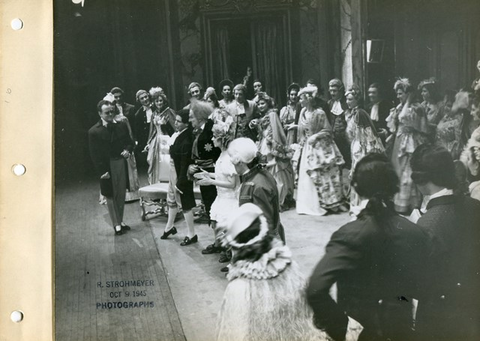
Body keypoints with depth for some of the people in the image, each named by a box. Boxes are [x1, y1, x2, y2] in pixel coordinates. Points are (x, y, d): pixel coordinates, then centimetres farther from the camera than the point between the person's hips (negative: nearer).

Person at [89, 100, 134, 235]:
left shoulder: (122, 126, 3)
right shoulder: (94, 131, -8)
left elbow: (129, 142, 13)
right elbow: (95, 154, -9)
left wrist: (128, 150, -10)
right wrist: (102, 171, -15)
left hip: (121, 165, 4)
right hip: (107, 168, -4)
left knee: (121, 195, 14)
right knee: (110, 196, 7)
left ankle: (120, 221, 29)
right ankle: (116, 224, 16)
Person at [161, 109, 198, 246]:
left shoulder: (186, 140, -27)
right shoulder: (178, 133, -2)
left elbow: (185, 163, -24)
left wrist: (180, 182, -21)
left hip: (181, 174, -9)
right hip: (174, 170, 9)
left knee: (184, 202, 2)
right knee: (172, 199, 24)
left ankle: (191, 234, 15)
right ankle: (169, 227, 43)